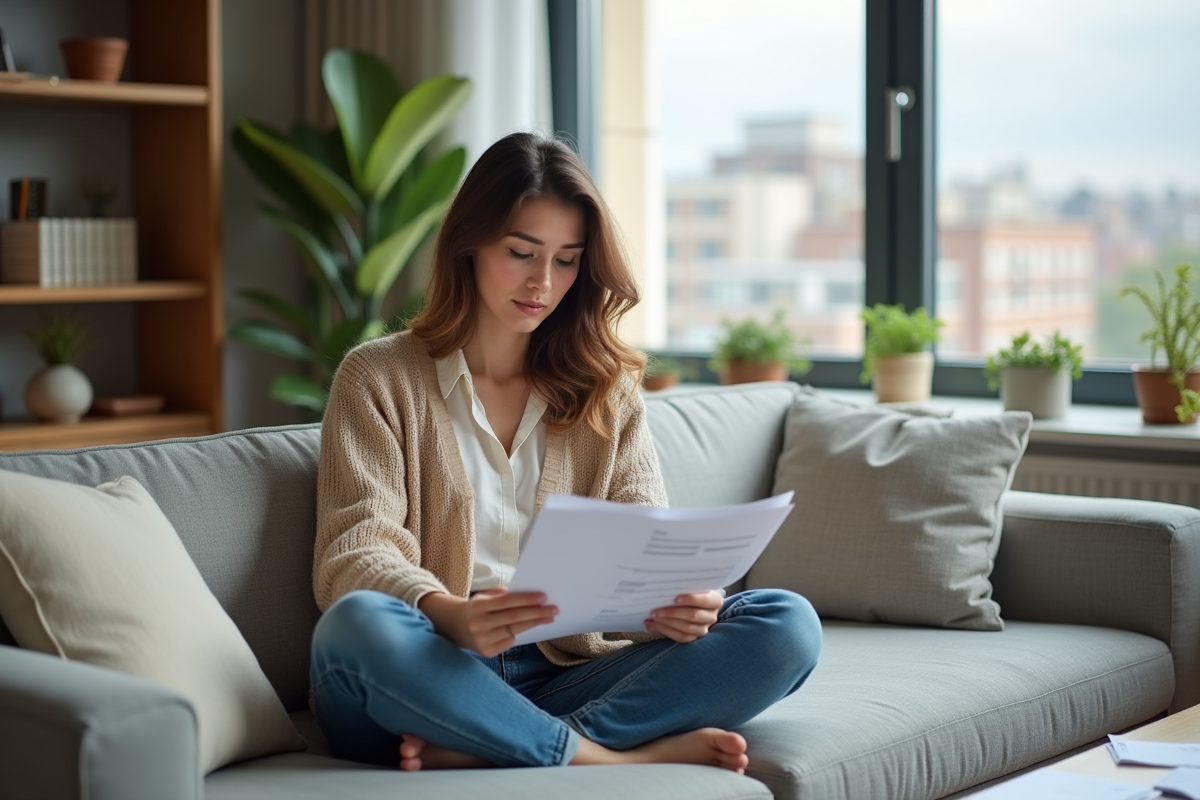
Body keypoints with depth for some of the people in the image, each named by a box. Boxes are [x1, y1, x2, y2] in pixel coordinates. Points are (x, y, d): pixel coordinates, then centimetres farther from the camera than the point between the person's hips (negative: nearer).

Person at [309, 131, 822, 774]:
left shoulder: (608, 390, 17)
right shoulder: (378, 377, 6)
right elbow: (355, 553, -7)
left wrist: (677, 604, -19)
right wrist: (452, 615, -29)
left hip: (566, 676, 3)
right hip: (433, 678, -3)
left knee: (787, 624, -19)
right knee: (358, 625, -37)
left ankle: (474, 752, -28)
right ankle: (611, 757, -25)